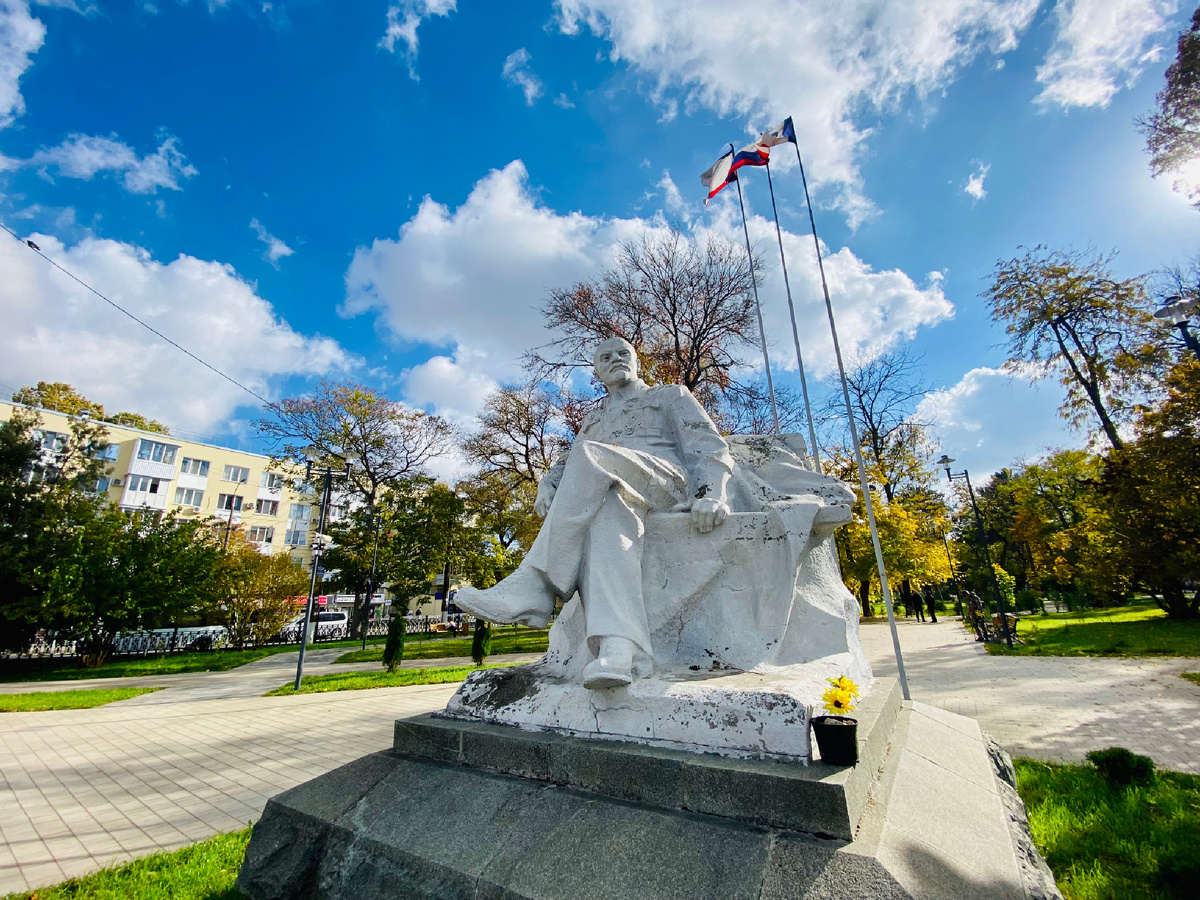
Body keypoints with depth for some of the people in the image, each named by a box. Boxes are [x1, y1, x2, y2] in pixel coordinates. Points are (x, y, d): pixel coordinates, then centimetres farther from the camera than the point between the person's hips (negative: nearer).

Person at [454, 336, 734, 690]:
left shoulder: (671, 395, 23)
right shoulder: (594, 419, 36)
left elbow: (711, 448, 8)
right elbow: (566, 461, 24)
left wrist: (711, 494, -14)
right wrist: (547, 484, -1)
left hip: (669, 482, -3)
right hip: (604, 490, 3)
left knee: (592, 455, -33)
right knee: (607, 510, -37)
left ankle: (534, 588, -37)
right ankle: (617, 648, -51)